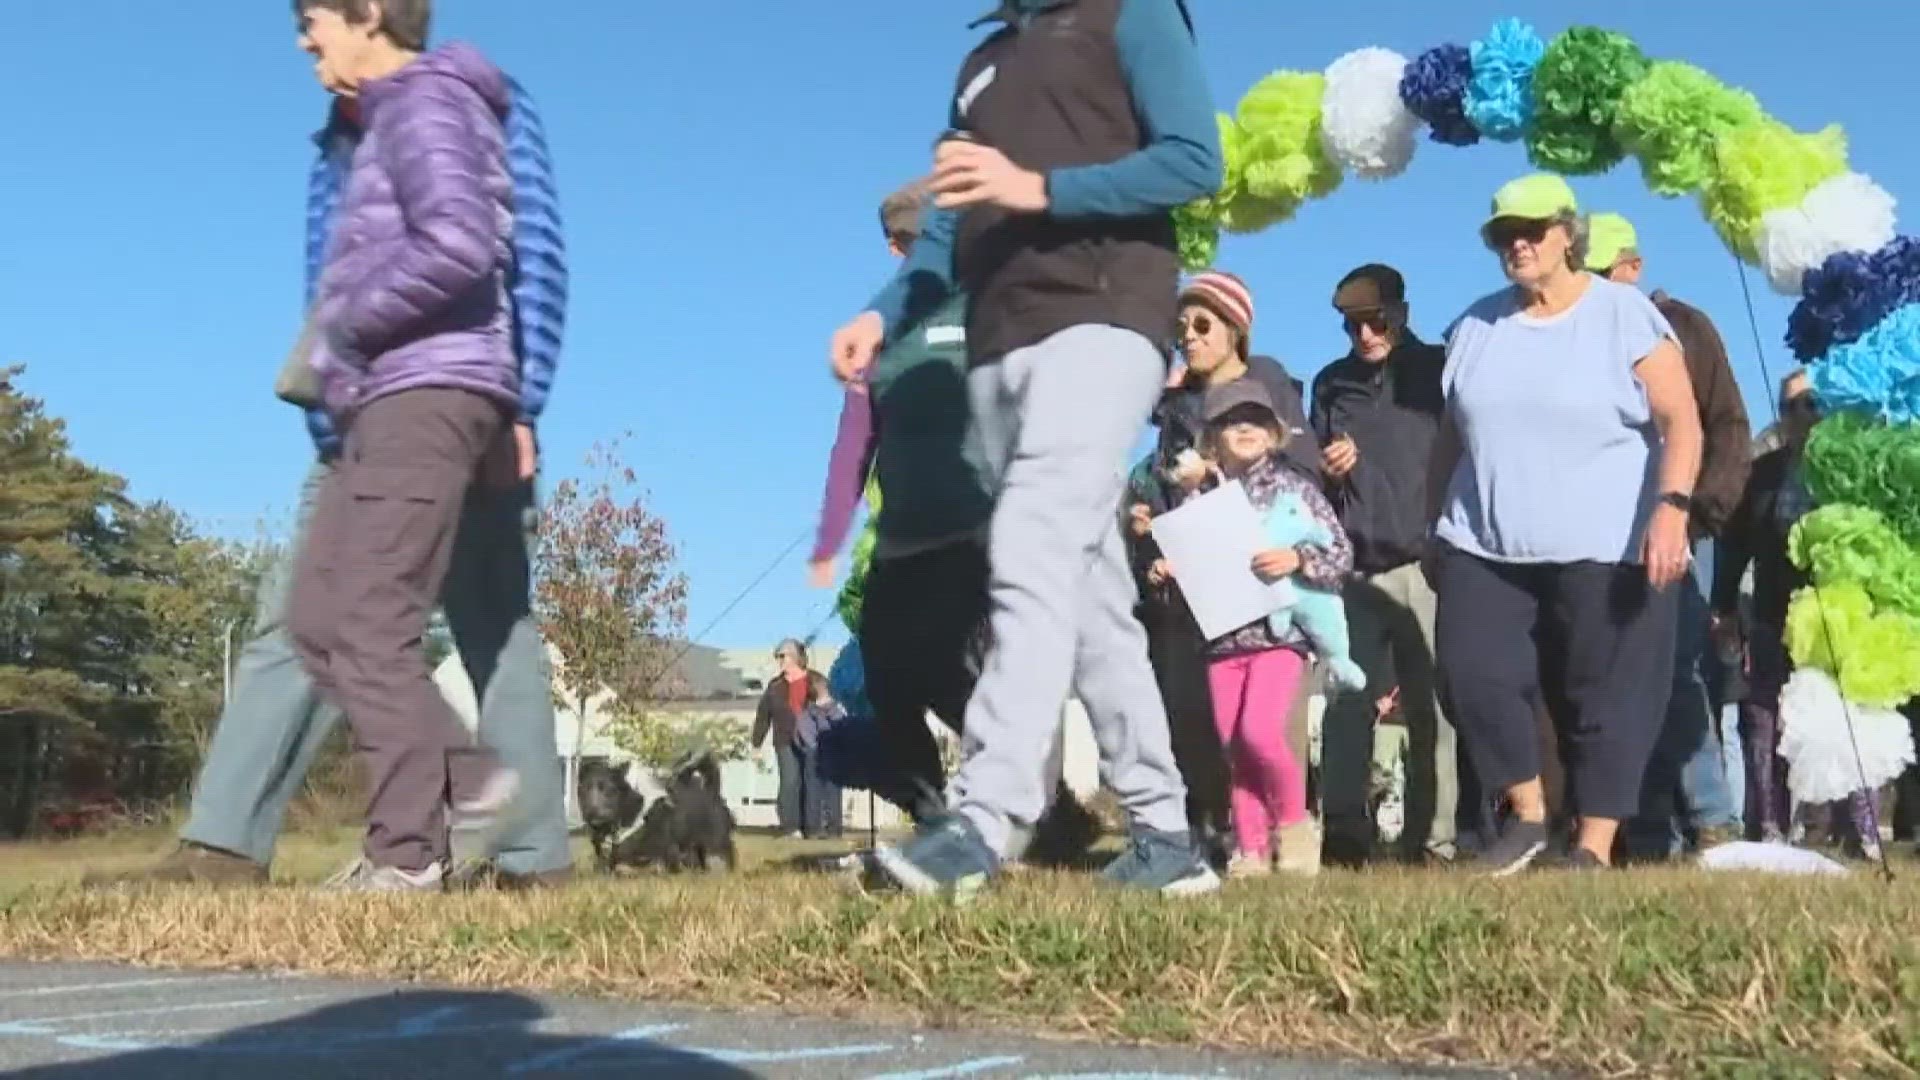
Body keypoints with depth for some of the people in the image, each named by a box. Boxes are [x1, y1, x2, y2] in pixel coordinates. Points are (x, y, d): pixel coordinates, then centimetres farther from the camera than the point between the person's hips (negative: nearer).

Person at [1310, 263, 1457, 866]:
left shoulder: (1437, 371, 6)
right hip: (1352, 570, 3)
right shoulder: (1331, 384, 15)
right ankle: (1344, 838, 1)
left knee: (1429, 709, -3)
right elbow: (1313, 480, 23)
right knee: (1346, 707, -3)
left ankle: (1431, 840, 1)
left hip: (1422, 567, -3)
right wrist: (1326, 471, 0)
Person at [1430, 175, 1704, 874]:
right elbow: (1451, 437, 18)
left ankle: (1595, 848, 8)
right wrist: (1435, 531, 17)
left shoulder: (1624, 314, -2)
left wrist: (1671, 507, -22)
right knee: (1472, 676, -5)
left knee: (1605, 700, -1)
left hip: (1606, 552, -4)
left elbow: (1681, 422, -8)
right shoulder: (1476, 325, 13)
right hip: (1485, 548, 4)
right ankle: (1526, 814, 13)